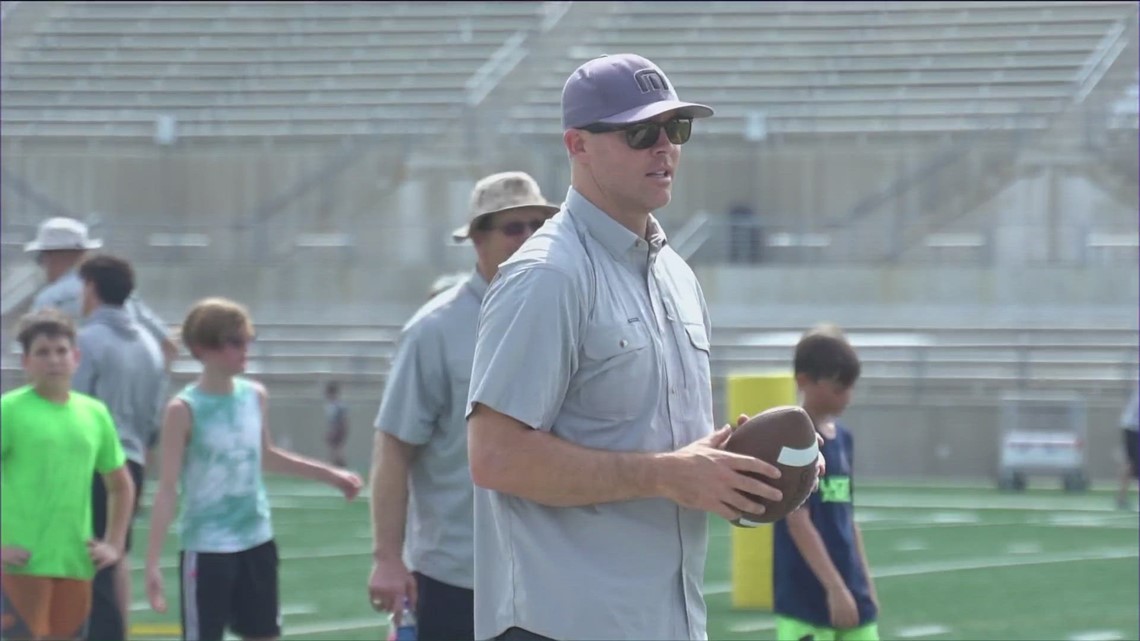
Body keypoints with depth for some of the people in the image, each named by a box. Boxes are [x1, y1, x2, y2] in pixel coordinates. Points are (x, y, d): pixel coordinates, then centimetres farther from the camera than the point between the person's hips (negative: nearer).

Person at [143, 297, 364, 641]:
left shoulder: (255, 396, 3)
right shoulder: (184, 409, -14)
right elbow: (167, 487, -13)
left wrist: (330, 474, 22)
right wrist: (152, 562, -18)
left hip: (257, 541, 6)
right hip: (207, 548, -6)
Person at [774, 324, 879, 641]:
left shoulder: (843, 438, 12)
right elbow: (797, 522, -16)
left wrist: (865, 585, 16)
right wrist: (834, 588, -19)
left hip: (850, 592, 8)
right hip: (806, 596, -8)